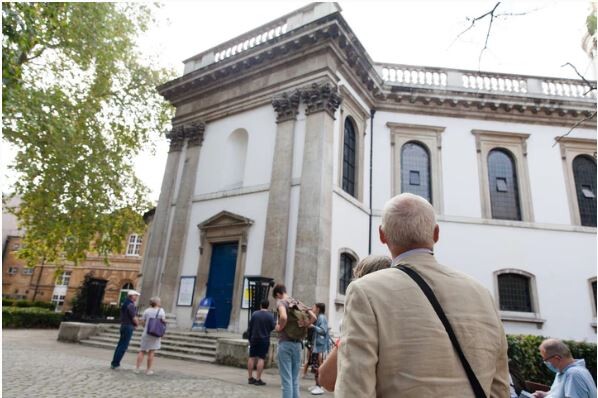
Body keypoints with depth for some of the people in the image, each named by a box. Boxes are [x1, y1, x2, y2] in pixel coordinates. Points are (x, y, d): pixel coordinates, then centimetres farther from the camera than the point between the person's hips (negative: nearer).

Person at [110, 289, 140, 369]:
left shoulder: (125, 304, 12)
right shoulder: (131, 305, -17)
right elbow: (134, 318, -18)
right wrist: (138, 323, 1)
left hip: (123, 326, 9)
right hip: (129, 327, -9)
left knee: (120, 345, 15)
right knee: (123, 346, -2)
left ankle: (114, 363, 21)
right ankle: (115, 363, 1)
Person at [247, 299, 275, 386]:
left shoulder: (255, 314, 1)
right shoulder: (270, 315, -8)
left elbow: (250, 327, 5)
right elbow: (272, 327, -6)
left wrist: (249, 338, 13)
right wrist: (275, 323, 15)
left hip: (254, 339, 3)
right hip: (264, 340, -3)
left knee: (251, 357, 9)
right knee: (261, 358, -1)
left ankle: (250, 378, 15)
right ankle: (258, 379, -1)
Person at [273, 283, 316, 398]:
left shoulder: (281, 302, -6)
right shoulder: (298, 303, 13)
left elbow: (284, 317, -26)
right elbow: (313, 317, 8)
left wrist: (279, 328, -9)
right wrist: (304, 325, 2)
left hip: (285, 343, -6)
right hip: (297, 344, 6)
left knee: (286, 380, -1)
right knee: (295, 380, 13)